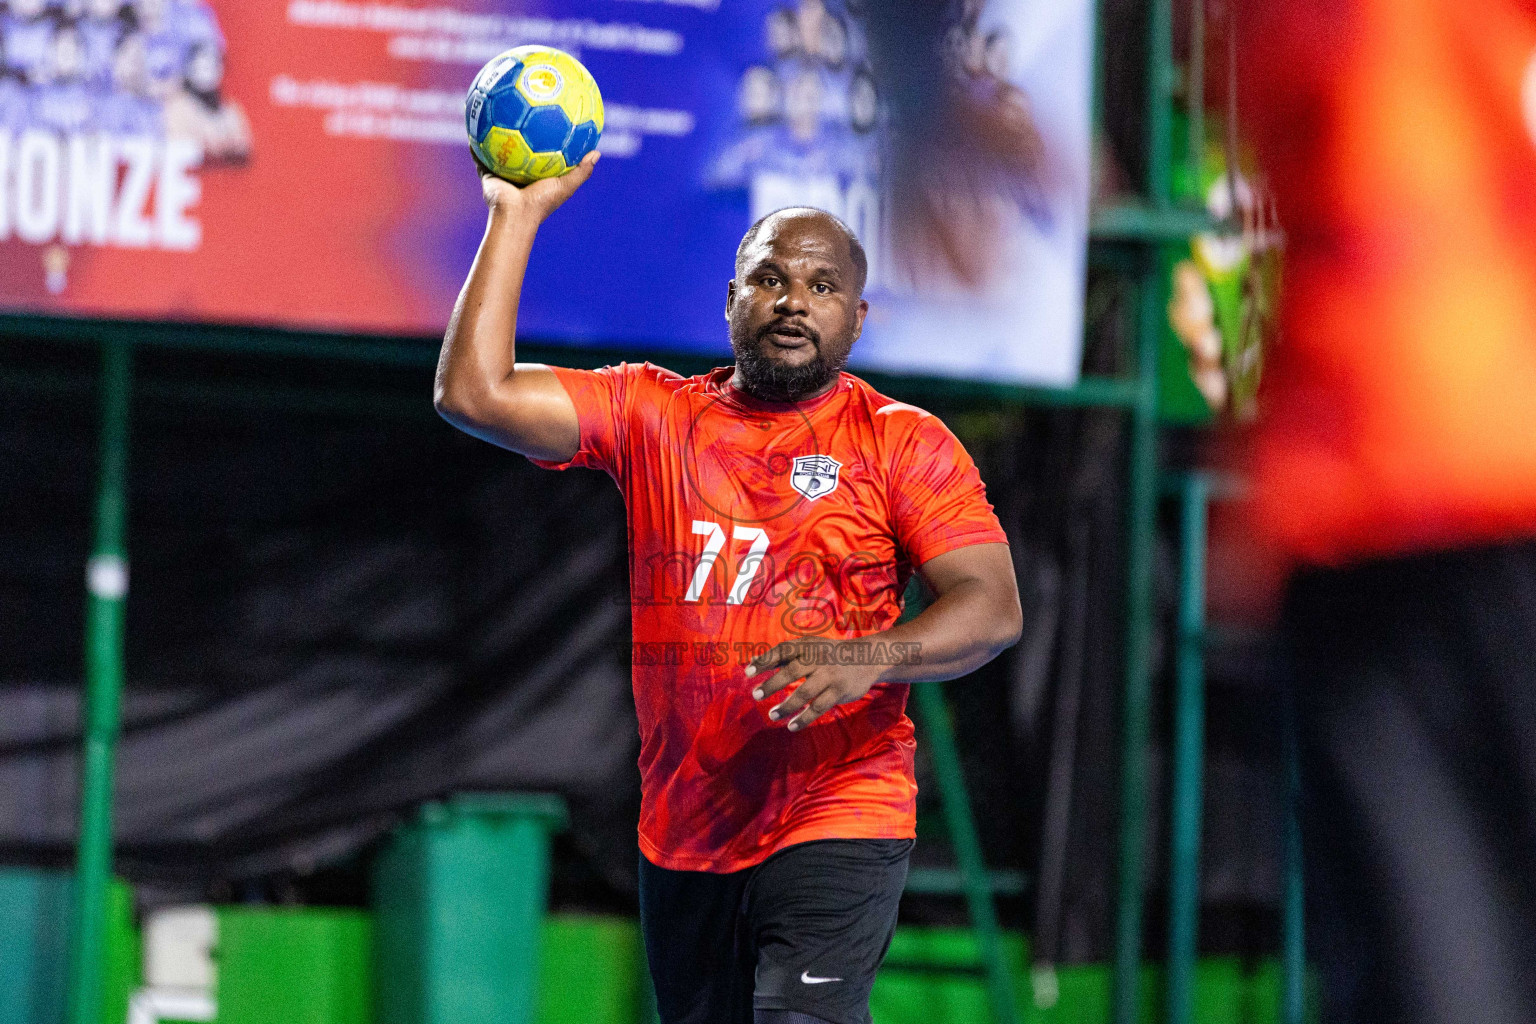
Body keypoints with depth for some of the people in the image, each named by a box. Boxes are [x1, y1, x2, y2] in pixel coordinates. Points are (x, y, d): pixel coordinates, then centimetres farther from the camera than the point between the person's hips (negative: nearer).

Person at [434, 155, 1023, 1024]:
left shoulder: (902, 443, 0)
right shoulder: (652, 416, 9)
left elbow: (994, 608, -9)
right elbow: (475, 392, 1)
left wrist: (869, 657, -27)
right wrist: (517, 215, 0)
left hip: (836, 822, -4)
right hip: (683, 833, 4)